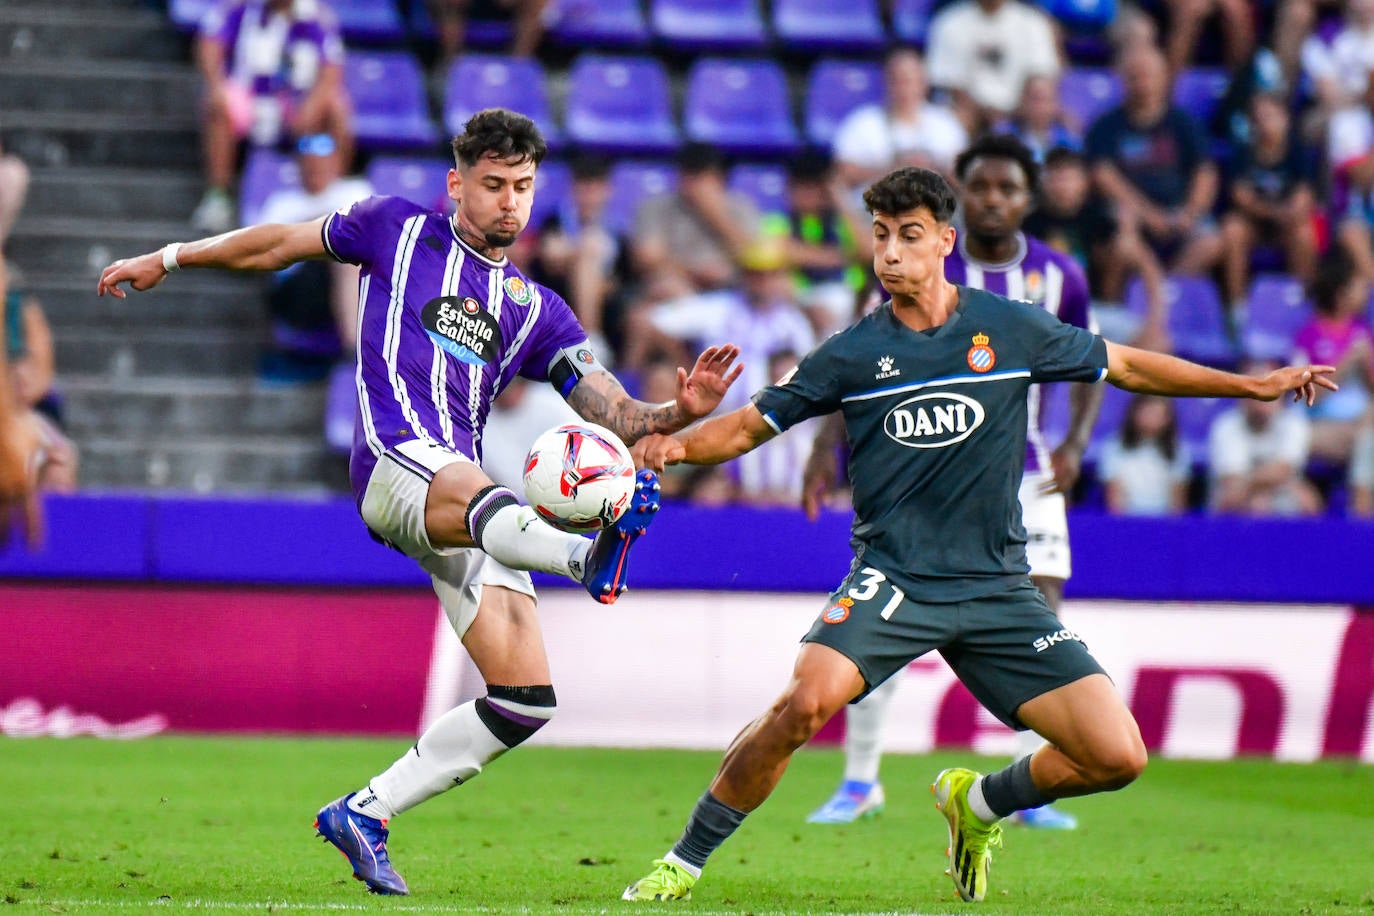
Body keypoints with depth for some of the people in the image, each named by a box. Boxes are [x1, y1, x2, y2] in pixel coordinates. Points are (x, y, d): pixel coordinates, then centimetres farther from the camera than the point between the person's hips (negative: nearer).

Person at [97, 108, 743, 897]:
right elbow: (283, 244, 28)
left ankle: (364, 815, 6)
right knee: (484, 501, -42)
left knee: (526, 700, -6)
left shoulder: (536, 311, 22)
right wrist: (168, 260, 33)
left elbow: (617, 412, 14)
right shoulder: (398, 230, 15)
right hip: (396, 461, -5)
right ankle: (586, 555, -77)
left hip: (466, 492, 5)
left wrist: (680, 412, -7)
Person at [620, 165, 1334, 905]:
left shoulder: (1012, 330, 3)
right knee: (806, 699, -31)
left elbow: (1124, 365, 16)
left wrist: (1254, 384, 17)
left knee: (1117, 756, -8)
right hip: (892, 578, -2)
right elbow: (750, 425, 6)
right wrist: (676, 445, -15)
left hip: (996, 587, 2)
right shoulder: (851, 353, 1)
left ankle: (978, 803, 23)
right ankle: (683, 863, -14)